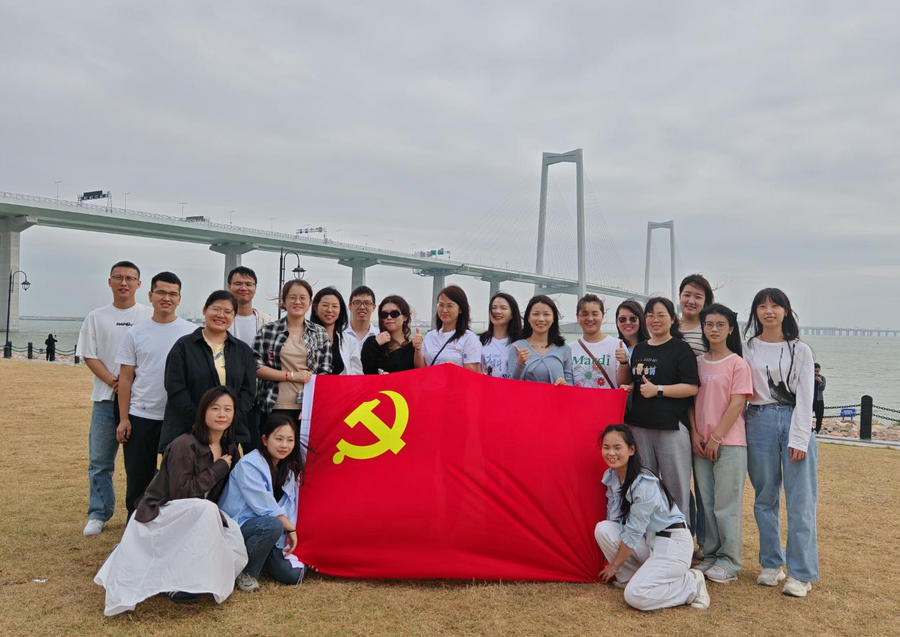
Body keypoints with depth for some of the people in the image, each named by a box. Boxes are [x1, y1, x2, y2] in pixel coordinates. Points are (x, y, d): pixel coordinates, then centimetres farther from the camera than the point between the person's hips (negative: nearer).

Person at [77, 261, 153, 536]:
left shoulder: (150, 316, 2)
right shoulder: (96, 317, 8)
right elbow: (89, 356, 4)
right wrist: (112, 381, -11)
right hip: (106, 399, 2)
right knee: (100, 461, 6)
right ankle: (98, 514, 18)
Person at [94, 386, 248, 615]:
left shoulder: (230, 449, 2)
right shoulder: (185, 445, -20)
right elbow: (182, 493, -25)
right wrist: (218, 468, -20)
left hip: (194, 519, 7)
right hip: (160, 516, -7)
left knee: (236, 558, -11)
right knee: (206, 509, -36)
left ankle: (169, 568, 9)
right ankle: (179, 579, -19)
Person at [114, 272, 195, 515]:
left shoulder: (191, 333, -1)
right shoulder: (135, 333, 3)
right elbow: (125, 379, 4)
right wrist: (123, 419, -1)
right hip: (141, 417, 1)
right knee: (138, 479, 11)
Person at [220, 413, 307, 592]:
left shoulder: (289, 468, 6)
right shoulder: (248, 465, -18)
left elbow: (289, 506, 1)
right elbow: (266, 508, -20)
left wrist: (287, 535, -12)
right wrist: (291, 529, -13)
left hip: (264, 529, 7)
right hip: (237, 525, -7)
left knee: (294, 574, -9)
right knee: (273, 525, -36)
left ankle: (256, 555, 17)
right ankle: (245, 572, -13)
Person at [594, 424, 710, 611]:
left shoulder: (645, 484, -25)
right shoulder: (611, 476, -1)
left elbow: (633, 532, -19)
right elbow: (613, 519, 6)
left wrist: (614, 566, -7)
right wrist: (613, 565, 4)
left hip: (672, 543, -7)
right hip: (646, 540, 7)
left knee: (635, 596, -23)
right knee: (602, 529, -17)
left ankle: (692, 584, -1)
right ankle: (629, 578, 3)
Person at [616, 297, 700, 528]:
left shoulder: (680, 348, -3)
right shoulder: (639, 349, 14)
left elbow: (692, 387, -11)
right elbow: (624, 384, 21)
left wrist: (658, 390, -17)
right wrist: (623, 363, 3)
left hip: (671, 427, -6)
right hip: (640, 426, 6)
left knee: (675, 485, -2)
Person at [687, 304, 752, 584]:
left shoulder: (737, 364, -5)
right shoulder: (697, 363, 9)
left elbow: (736, 405, -10)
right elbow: (691, 400, 9)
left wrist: (716, 438, -12)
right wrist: (695, 434, -2)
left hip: (729, 442, -5)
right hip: (701, 443, 5)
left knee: (726, 503, -1)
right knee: (706, 502, 10)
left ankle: (729, 561, 9)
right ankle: (710, 555, 21)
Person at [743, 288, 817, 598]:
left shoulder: (800, 350, 3)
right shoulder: (748, 349, 8)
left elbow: (805, 396, -2)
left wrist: (799, 439, -9)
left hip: (794, 421, -2)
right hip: (759, 423, 2)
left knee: (799, 501, -2)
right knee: (765, 498, 9)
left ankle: (801, 573, 6)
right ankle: (771, 564, 20)